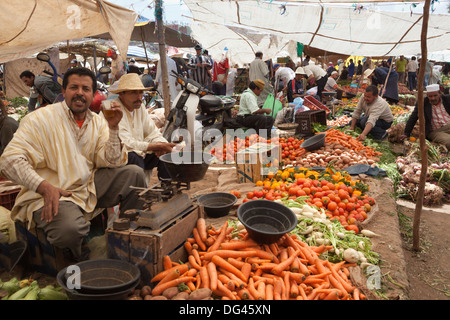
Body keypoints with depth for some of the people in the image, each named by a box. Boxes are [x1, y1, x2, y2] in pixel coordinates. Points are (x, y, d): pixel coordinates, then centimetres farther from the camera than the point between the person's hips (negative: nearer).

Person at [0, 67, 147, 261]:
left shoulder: (98, 123, 8)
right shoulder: (42, 118, -7)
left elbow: (109, 162, -2)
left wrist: (113, 128, -14)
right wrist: (45, 187, -26)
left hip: (89, 187, 5)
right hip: (51, 194, -5)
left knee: (135, 174, -9)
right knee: (71, 228, -35)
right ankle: (84, 265, 2)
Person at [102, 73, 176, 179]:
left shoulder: (140, 107, 7)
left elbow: (153, 134, 8)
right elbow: (126, 144, -25)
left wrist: (160, 146, -17)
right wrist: (158, 146, -25)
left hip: (139, 155, 7)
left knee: (168, 153, -6)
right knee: (134, 157, -35)